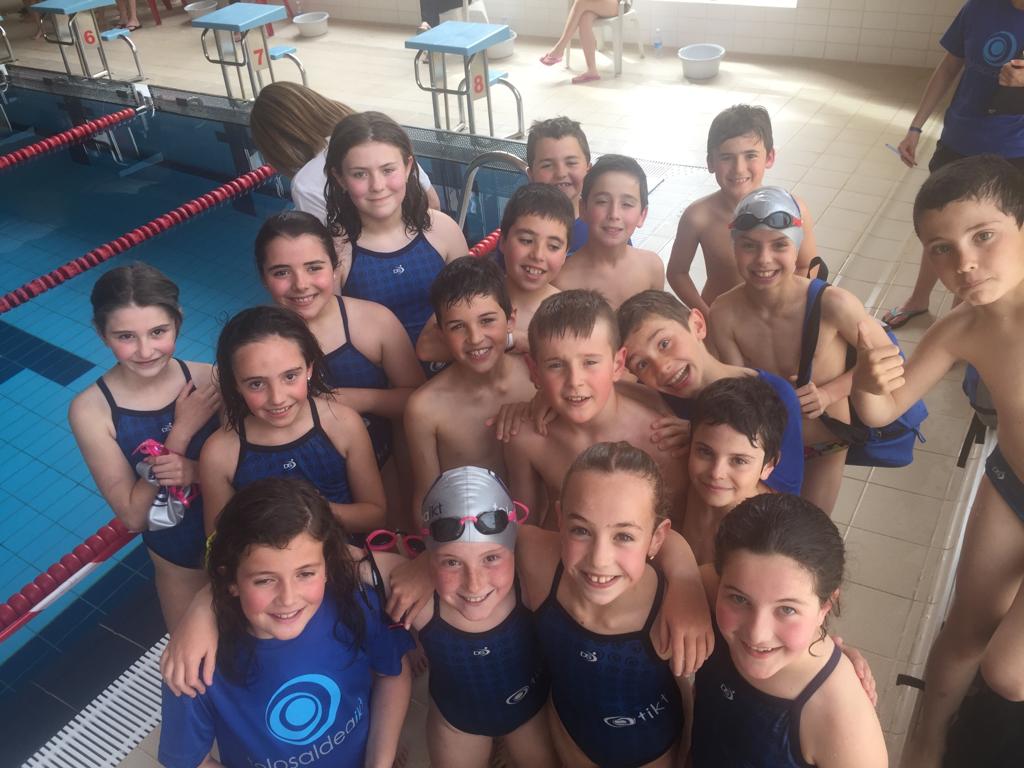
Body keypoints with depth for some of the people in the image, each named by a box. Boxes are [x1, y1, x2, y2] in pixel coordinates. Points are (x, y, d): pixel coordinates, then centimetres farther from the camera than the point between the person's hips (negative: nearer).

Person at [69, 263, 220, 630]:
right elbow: (133, 515, -19)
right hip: (179, 563, 0)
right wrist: (180, 432, -28)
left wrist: (198, 471, -30)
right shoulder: (90, 410, -21)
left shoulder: (210, 379, -21)